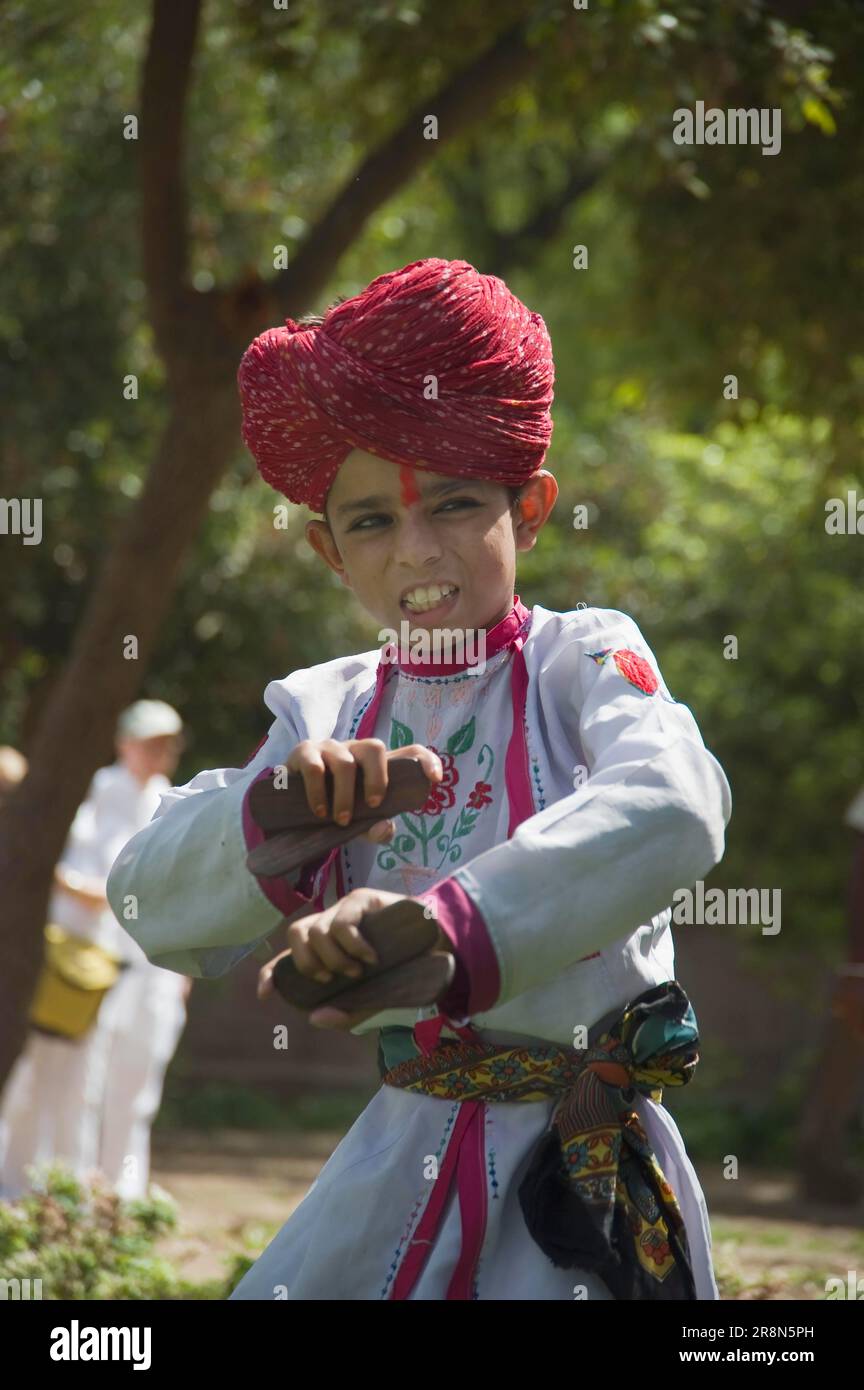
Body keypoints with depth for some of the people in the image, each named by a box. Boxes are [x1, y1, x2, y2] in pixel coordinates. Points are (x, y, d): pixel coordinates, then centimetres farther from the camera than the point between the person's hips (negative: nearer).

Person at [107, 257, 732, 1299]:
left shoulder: (582, 659, -5)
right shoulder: (324, 711, 7)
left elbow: (670, 806, -28)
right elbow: (154, 909, 0)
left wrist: (447, 926, -41)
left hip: (584, 1163, -3)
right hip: (406, 1148, 4)